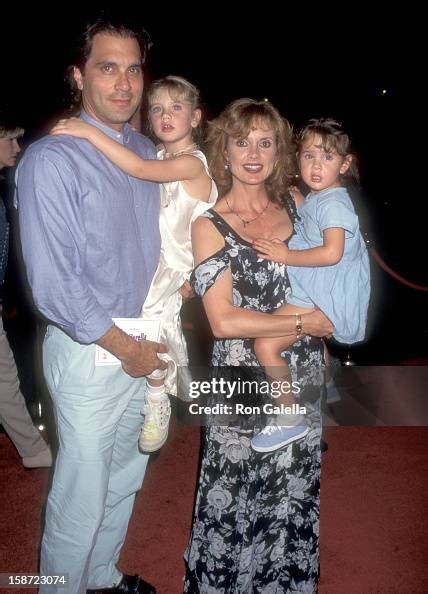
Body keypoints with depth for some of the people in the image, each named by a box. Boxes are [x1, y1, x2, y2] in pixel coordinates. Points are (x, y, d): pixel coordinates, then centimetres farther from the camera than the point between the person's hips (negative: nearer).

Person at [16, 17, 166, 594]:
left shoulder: (147, 152, 6)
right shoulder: (51, 159, -16)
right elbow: (52, 283, -19)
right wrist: (125, 347, -13)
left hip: (144, 345, 7)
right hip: (90, 349, -7)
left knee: (124, 480, 23)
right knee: (81, 496, 7)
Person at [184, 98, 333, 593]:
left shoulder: (293, 206, 2)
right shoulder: (209, 225, -10)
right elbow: (223, 321, -18)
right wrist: (306, 322, -14)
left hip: (302, 376, 5)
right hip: (242, 381, -4)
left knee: (292, 496, 20)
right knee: (236, 499, 10)